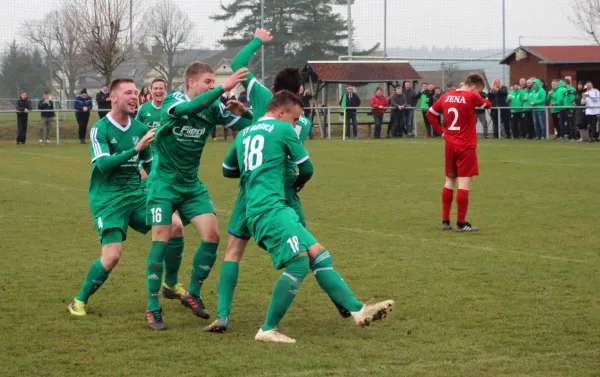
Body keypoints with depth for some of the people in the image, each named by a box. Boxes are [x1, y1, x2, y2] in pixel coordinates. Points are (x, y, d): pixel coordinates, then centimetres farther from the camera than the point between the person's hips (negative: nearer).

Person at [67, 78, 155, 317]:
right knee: (112, 255, -18)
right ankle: (79, 301, 4)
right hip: (108, 199, -5)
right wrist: (136, 149, -31)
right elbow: (104, 165, -23)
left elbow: (150, 164, 20)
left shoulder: (140, 129, 7)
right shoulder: (100, 129, -9)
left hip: (136, 194, 5)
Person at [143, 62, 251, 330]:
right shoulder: (172, 101, -15)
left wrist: (242, 112, -24)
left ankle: (193, 294, 14)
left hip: (192, 185, 5)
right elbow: (189, 108, -39)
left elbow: (247, 126, -2)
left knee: (212, 235, -7)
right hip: (163, 184, -5)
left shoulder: (212, 108, -3)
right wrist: (224, 88, -45)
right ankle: (153, 309, 0)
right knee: (161, 240, -11)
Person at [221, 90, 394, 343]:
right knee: (299, 262, -17)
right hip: (271, 208, -9)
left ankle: (358, 311, -1)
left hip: (255, 210, 9)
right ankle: (268, 330, -15)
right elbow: (306, 169, 8)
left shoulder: (243, 135, 22)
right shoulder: (283, 129, 1)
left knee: (318, 254, 5)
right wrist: (297, 184, 31)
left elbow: (227, 170, 34)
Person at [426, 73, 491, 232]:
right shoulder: (471, 97, -12)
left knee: (449, 182, 14)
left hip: (450, 145, 6)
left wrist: (441, 131, 12)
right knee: (464, 184, -3)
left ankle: (445, 221, 15)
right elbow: (488, 105, 2)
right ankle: (461, 223, -3)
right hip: (466, 147, -6)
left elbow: (430, 114, 12)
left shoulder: (446, 97, 6)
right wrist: (480, 99, 21)